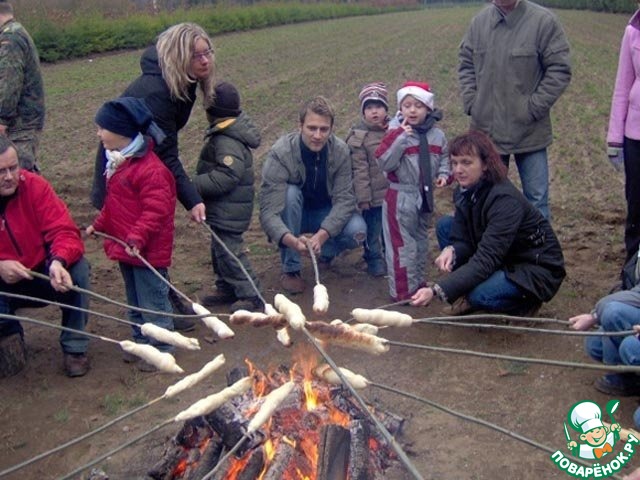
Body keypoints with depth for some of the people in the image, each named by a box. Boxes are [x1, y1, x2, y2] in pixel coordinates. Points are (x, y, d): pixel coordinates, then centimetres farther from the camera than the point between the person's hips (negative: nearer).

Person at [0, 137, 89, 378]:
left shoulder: (34, 186, -13)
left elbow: (64, 231, -18)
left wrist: (59, 262, -39)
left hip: (42, 275, 2)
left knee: (77, 267, -27)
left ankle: (74, 348, -11)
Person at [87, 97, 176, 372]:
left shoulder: (151, 170, -23)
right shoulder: (118, 163, 9)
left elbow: (156, 211, -27)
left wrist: (137, 237, -31)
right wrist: (98, 226, 22)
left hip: (147, 251, -10)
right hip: (125, 247, 10)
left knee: (152, 302, 2)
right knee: (134, 300, 20)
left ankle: (161, 348, 14)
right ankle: (141, 341, 34)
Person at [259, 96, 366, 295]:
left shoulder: (340, 151, -20)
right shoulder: (280, 153, -29)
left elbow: (344, 199, -22)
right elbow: (268, 211, -34)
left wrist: (321, 235, -38)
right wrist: (292, 240, -53)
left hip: (326, 214, 1)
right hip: (293, 217, -1)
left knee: (357, 230, -28)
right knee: (290, 192, -34)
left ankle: (328, 252, 7)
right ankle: (290, 269, -20)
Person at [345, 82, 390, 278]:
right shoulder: (358, 136, -11)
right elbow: (360, 169, -12)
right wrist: (363, 197, -13)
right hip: (374, 195, -4)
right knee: (373, 230, 8)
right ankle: (375, 259, 24)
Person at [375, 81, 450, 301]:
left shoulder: (436, 135, 1)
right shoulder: (397, 134, -13)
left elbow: (444, 157, 16)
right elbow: (384, 163, -22)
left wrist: (443, 174, -2)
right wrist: (400, 137, -27)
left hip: (426, 196, 6)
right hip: (401, 198, -5)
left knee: (421, 241, 19)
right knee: (403, 245, -1)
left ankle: (418, 282, 35)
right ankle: (403, 290, 9)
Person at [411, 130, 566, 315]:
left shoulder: (505, 200, -29)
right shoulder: (468, 191, -5)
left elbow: (486, 260, -35)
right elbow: (462, 241, -3)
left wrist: (436, 291, -43)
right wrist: (451, 251, -29)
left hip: (537, 270, -8)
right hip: (503, 261, 8)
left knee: (478, 295, -33)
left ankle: (525, 303, -1)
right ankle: (469, 295, 4)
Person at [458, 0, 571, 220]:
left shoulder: (544, 21, -10)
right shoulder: (480, 21, 2)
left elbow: (559, 70, -9)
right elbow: (466, 65, 12)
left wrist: (533, 108, -13)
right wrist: (471, 102, 1)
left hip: (529, 133, -3)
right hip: (486, 130, 4)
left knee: (536, 199, 5)